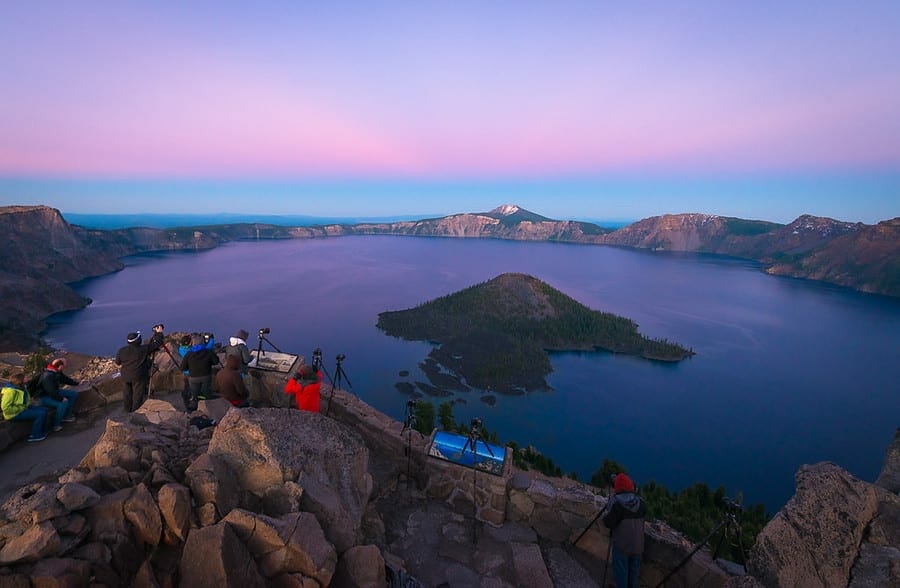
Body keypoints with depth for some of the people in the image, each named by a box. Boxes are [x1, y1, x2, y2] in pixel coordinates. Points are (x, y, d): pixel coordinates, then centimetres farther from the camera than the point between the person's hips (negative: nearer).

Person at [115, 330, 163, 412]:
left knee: (127, 393, 20)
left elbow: (117, 363, 6)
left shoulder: (121, 351, -8)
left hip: (126, 376, 5)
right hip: (139, 377, -5)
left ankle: (128, 409, 34)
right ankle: (136, 412, 22)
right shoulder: (144, 349, -21)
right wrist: (159, 333, -1)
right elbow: (158, 343, -14)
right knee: (138, 394, 10)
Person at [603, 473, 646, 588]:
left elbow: (609, 523, -19)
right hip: (638, 543, 5)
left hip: (621, 543, -5)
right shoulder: (639, 502, -1)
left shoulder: (617, 502, -17)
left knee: (620, 571, 8)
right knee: (634, 570, 19)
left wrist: (606, 516, 3)